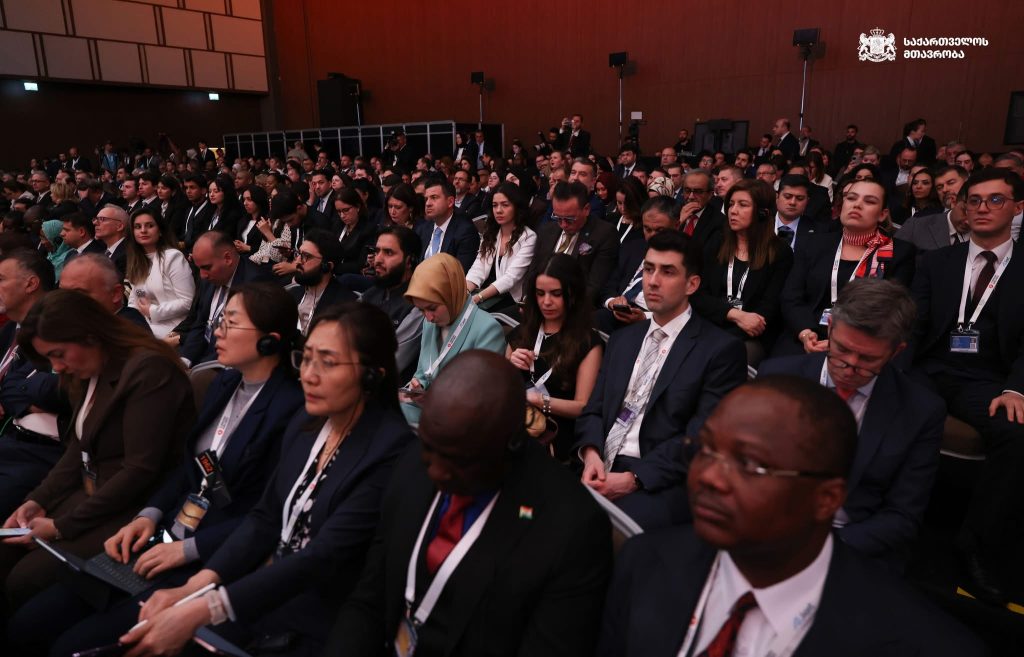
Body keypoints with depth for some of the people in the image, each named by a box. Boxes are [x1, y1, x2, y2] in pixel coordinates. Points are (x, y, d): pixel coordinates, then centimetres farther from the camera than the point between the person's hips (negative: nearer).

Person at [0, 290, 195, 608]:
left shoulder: (149, 370, -21)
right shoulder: (92, 372, 8)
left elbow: (140, 471, -23)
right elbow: (78, 448, 14)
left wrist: (63, 526, -17)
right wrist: (38, 499, 0)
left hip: (135, 509, -9)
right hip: (93, 494, 9)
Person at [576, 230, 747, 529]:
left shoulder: (721, 349, -1)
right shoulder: (622, 339, 19)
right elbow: (594, 409, 14)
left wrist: (634, 478, -18)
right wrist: (592, 454, -7)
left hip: (662, 482, -5)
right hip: (603, 470, 5)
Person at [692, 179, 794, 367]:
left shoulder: (780, 252, 3)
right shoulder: (716, 244, 12)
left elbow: (770, 305, -4)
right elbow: (698, 295, 3)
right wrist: (736, 315, -13)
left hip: (751, 337, -2)